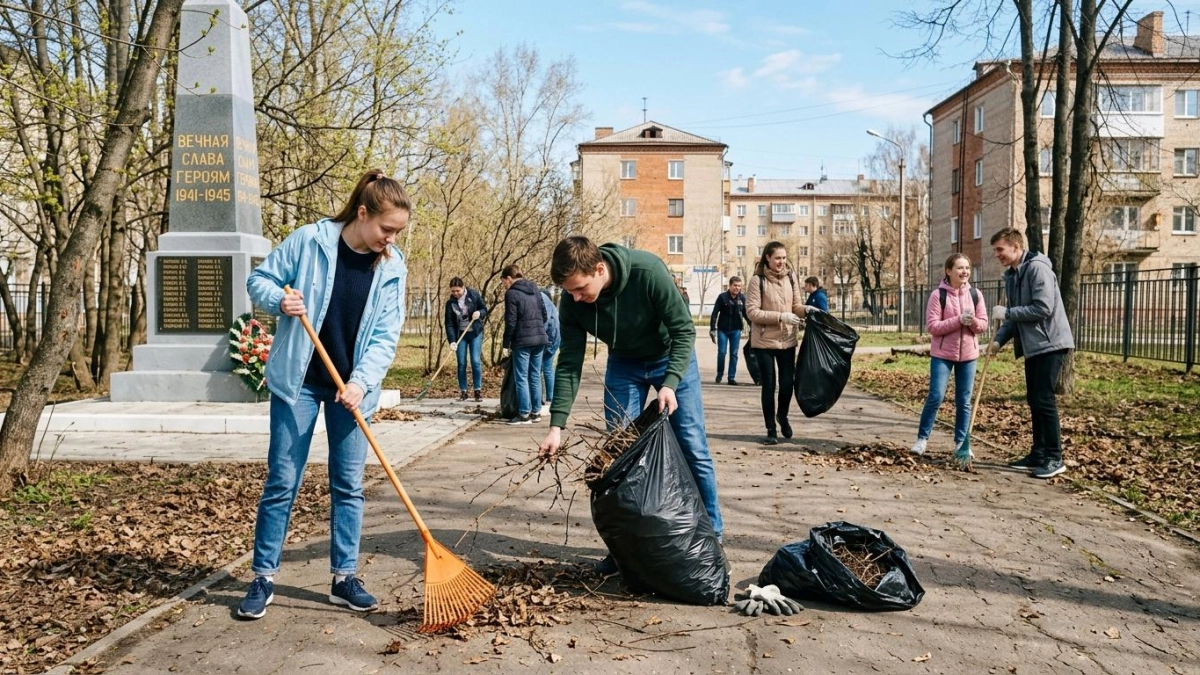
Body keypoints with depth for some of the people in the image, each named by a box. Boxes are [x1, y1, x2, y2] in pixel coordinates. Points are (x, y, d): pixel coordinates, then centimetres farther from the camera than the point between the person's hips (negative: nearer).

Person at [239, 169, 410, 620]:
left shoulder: (392, 268, -3)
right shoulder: (308, 241, -11)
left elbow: (386, 336, -6)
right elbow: (259, 280, 0)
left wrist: (361, 381, -19)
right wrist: (280, 300, -22)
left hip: (351, 387, 3)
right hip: (298, 381, -2)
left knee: (348, 484, 7)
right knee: (282, 481, 2)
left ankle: (344, 578, 19)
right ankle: (263, 579, 15)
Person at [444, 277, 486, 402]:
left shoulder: (474, 295, -7)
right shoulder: (450, 303, -5)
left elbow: (485, 309, 3)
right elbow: (449, 323, -6)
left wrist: (479, 313, -21)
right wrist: (452, 341, -16)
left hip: (475, 333, -1)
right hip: (460, 335, 1)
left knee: (476, 361, -8)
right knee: (461, 363, 1)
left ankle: (478, 391, 0)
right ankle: (463, 391, 9)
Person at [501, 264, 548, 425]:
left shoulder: (511, 293, -8)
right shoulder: (535, 290, 14)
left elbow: (511, 322, -11)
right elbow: (544, 314, 16)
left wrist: (506, 344, -4)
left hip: (522, 341, -7)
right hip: (540, 339, 7)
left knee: (521, 378, -1)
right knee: (535, 377, 11)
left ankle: (524, 414, -1)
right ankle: (536, 412, 15)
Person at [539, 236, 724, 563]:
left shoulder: (648, 271, -34)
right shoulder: (571, 301, -22)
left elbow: (684, 329, -25)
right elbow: (569, 363, -15)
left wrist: (670, 383, -36)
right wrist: (557, 425, -22)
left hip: (671, 356, -3)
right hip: (623, 364, 3)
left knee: (693, 450, -1)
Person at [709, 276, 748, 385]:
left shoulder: (742, 298, 1)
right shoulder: (722, 297, -8)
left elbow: (745, 314, 9)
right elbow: (715, 313, -8)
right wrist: (712, 329, -12)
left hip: (736, 330, 2)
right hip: (722, 330, -2)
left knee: (734, 354, 5)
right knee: (721, 352, 0)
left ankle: (732, 377, 11)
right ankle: (719, 374, 18)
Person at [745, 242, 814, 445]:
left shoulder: (790, 278, 4)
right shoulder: (758, 280, -11)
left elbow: (796, 305, 10)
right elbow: (752, 312, -15)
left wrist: (804, 309, -13)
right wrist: (780, 316, -21)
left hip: (788, 340, 4)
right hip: (764, 341, -4)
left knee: (788, 383, 5)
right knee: (768, 386, 4)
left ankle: (782, 416, 35)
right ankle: (771, 430, 17)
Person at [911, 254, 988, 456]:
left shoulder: (975, 295, 3)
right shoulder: (938, 295, -8)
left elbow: (984, 325, 5)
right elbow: (932, 326, -13)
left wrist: (973, 322, -17)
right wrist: (959, 320, -22)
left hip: (968, 355, 4)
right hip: (942, 354, -3)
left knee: (964, 401, 8)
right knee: (935, 397, -4)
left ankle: (960, 442, 19)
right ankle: (922, 438, 9)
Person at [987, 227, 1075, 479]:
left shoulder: (1037, 268, -15)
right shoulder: (1011, 275, 13)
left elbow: (1044, 308, -23)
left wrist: (1006, 312, -17)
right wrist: (999, 339, 3)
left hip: (1049, 343, -9)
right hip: (1032, 345, 9)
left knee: (1044, 400, -9)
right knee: (1034, 400, 11)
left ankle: (1054, 458, -1)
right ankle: (1038, 454, 19)